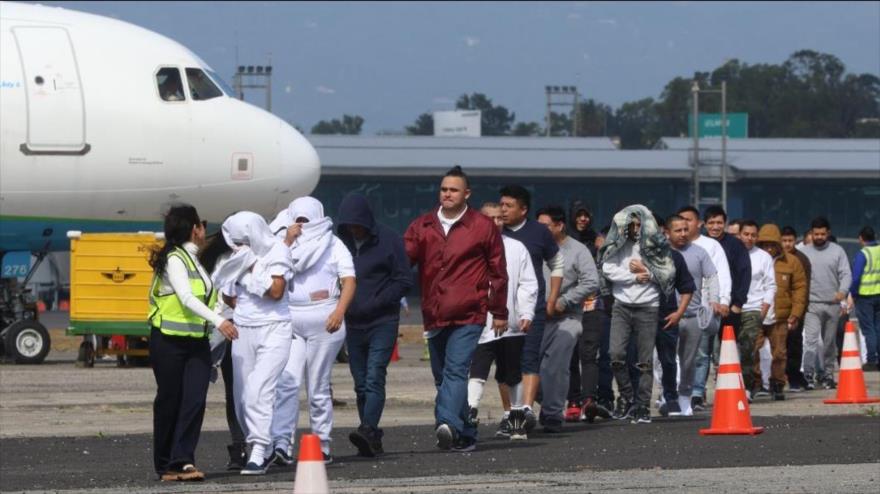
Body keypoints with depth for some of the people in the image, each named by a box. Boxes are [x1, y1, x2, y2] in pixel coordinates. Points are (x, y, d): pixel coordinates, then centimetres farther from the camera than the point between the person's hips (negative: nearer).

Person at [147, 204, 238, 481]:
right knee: (169, 402, 0)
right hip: (169, 342, -7)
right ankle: (165, 465, 9)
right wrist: (218, 321, -34)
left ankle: (183, 460, -16)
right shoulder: (174, 259, -12)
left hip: (197, 342, 7)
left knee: (195, 401, -8)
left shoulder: (193, 260, 16)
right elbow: (186, 298, -25)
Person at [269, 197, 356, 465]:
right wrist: (287, 242, -7)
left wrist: (339, 311, -14)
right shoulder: (284, 243, 14)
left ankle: (322, 445, 7)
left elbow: (349, 281, 0)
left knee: (319, 387, 2)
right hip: (289, 321, 1)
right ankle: (282, 442, -20)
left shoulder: (333, 245, 8)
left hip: (323, 320, -1)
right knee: (288, 380, -13)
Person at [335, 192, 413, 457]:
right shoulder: (340, 243, 7)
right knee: (361, 384, 5)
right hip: (353, 324, 4)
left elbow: (404, 281, -5)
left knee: (374, 378, -17)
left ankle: (368, 430, -29)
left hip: (382, 323, -4)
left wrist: (373, 304, -13)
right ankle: (371, 441, 10)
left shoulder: (388, 241, -4)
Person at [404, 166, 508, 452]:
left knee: (456, 369, -15)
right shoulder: (422, 227, 10)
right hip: (434, 316, 5)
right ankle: (465, 436, 8)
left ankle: (448, 423, -22)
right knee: (441, 376, 5)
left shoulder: (483, 227, 2)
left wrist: (499, 312, 8)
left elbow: (498, 272, 7)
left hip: (468, 316, -5)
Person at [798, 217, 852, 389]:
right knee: (811, 339, -15)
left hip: (833, 304, 2)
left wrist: (842, 291, -20)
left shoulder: (837, 251, 6)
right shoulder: (804, 252, 4)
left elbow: (846, 274, 0)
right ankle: (808, 374, -18)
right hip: (812, 304, -2)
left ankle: (827, 374, 21)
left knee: (830, 342, 10)